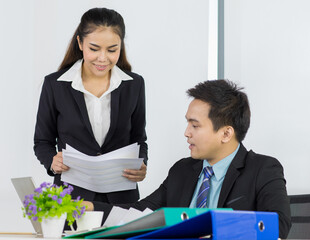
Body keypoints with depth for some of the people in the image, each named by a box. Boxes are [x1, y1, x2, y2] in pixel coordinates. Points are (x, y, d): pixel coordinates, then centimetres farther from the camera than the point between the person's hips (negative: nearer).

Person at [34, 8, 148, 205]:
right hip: (71, 196, -1)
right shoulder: (55, 84, 0)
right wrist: (53, 161, -14)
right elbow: (43, 141, 7)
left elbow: (138, 140, 13)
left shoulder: (134, 84, 5)